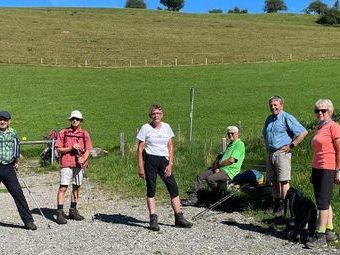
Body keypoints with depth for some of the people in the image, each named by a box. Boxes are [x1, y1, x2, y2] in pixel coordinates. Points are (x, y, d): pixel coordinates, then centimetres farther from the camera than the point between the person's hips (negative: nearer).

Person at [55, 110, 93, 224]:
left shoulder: (85, 134, 9)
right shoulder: (64, 132, 3)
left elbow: (88, 150, 5)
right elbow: (59, 149, 1)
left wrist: (83, 159, -13)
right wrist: (71, 148, -12)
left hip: (79, 164, 3)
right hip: (66, 164, -3)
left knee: (76, 187, 10)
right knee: (63, 187, -8)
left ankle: (73, 211, 22)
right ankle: (60, 212, -6)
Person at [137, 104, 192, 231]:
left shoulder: (166, 127, 6)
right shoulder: (145, 128, -3)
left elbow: (170, 147, 8)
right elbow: (140, 149, -2)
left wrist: (170, 164, -2)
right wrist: (140, 167, -7)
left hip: (164, 160, 3)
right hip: (150, 160, -3)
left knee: (173, 187, 1)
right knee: (151, 189, 1)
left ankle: (179, 218, 9)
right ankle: (153, 219, 6)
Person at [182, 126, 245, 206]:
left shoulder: (240, 145, -9)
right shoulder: (230, 144, 22)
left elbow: (231, 160, -20)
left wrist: (218, 165, -7)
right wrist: (216, 167, -2)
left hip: (229, 172, -9)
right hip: (221, 169, 9)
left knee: (210, 178, -29)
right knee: (200, 176, -2)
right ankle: (193, 198, -1)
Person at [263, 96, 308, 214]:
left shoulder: (287, 118, -8)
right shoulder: (269, 119, 16)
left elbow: (303, 132, -14)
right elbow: (265, 134, 34)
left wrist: (291, 145, -12)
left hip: (282, 153, -7)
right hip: (270, 153, 8)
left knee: (283, 180, -7)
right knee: (273, 180, 11)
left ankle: (284, 204, -2)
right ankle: (276, 202, 20)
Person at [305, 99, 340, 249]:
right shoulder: (317, 128, 15)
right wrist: (313, 172, 19)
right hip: (317, 168, 8)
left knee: (322, 202, -7)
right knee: (324, 202, 12)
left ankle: (320, 237, -3)